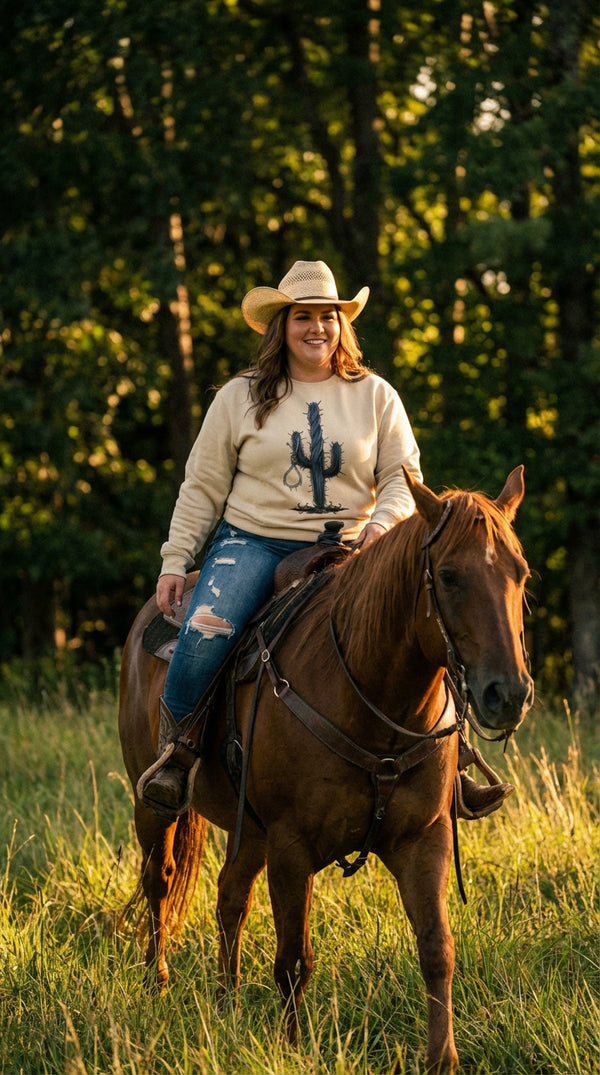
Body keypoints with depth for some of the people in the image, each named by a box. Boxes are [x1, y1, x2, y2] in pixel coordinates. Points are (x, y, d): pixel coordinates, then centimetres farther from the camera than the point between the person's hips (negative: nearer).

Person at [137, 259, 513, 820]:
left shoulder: (375, 396, 9)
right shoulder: (239, 397, 7)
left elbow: (403, 476, 7)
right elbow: (202, 488, 9)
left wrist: (383, 522, -14)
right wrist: (174, 561, 2)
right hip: (251, 542, -1)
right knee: (205, 630, -30)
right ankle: (173, 753, -10)